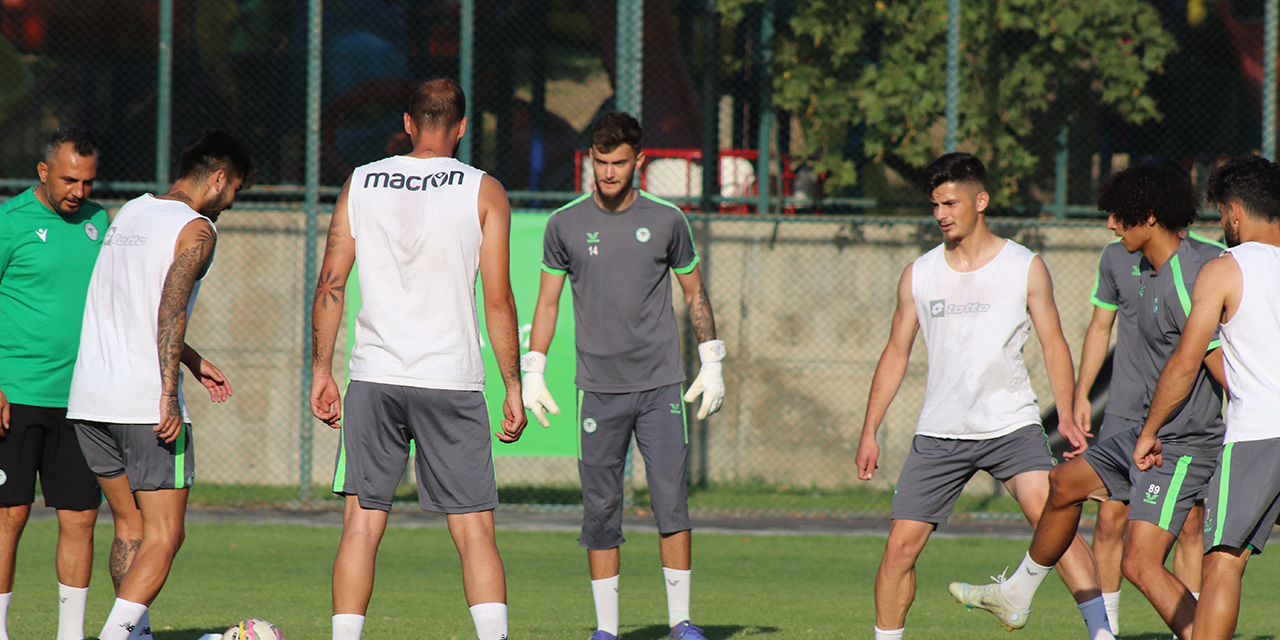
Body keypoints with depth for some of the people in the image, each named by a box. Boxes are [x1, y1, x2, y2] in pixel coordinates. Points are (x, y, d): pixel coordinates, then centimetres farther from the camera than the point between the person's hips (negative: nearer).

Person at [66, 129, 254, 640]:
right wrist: (169, 395, -22)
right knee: (163, 536, -5)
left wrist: (192, 361, 34)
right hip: (143, 399, -8)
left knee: (130, 529, 16)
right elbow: (170, 308, -20)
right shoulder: (196, 229, -7)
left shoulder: (130, 213, 17)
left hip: (89, 400, 8)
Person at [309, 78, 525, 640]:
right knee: (474, 531, 0)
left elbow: (330, 286, 5)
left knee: (362, 526, 5)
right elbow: (498, 300, -3)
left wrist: (322, 372, 13)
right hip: (452, 382, -2)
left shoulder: (359, 184, 6)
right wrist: (513, 387, 2)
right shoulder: (483, 192, 0)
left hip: (374, 381, 2)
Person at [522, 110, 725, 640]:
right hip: (599, 390, 0)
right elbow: (548, 302, 11)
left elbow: (695, 293, 13)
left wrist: (711, 364, 8)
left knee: (671, 499, -9)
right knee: (600, 507, 0)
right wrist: (532, 373, 5)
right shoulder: (566, 225, 4)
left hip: (660, 384, 0)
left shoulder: (666, 220, 4)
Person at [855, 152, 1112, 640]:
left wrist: (1066, 416, -11)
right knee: (901, 544, -3)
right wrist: (869, 432, 10)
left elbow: (1054, 344, 3)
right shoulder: (918, 275, 7)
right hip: (938, 434, 3)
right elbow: (896, 353, 14)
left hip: (1011, 424, -3)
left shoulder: (1025, 268, 0)